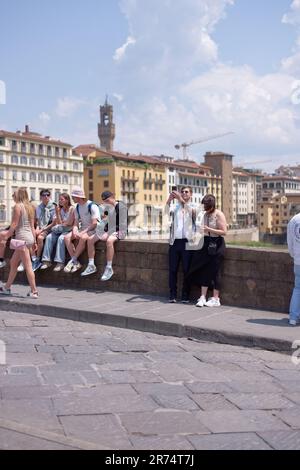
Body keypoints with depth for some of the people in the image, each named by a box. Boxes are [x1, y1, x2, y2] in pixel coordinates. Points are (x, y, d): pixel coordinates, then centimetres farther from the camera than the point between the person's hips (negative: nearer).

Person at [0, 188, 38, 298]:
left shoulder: (18, 206, -8)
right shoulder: (29, 207, 14)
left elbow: (14, 224, -14)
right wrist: (34, 241, 15)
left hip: (22, 237, -9)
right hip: (29, 237, 9)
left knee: (27, 266, -8)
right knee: (13, 262, 18)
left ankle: (34, 291, -8)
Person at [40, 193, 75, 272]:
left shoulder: (71, 209, -6)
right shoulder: (60, 209, 13)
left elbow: (70, 223, -10)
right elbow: (59, 223, 4)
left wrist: (61, 224, -2)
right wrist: (57, 213, -4)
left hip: (68, 230, -6)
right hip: (60, 230, 6)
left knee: (61, 238, -34)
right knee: (49, 237, -18)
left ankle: (60, 263, -35)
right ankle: (47, 261, -21)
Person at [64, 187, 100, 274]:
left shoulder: (92, 206, -14)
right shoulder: (77, 207, 10)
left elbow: (94, 224, -20)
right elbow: (76, 222, 7)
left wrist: (82, 232, -25)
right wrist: (74, 231, -15)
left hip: (94, 230, -7)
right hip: (83, 230, 7)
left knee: (83, 238, -37)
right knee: (67, 237, -15)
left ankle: (72, 261, -26)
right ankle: (76, 263, -20)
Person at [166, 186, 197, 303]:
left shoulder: (193, 207, 8)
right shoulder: (175, 208, 15)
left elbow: (192, 212, -16)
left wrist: (181, 200, -27)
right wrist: (169, 200, -20)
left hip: (187, 242, -2)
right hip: (175, 241, 2)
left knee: (186, 270, 0)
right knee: (172, 269, 1)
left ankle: (185, 296, 5)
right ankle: (172, 295, 5)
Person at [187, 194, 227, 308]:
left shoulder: (219, 215, -11)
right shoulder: (206, 214, 11)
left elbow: (224, 232, -17)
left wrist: (208, 229, -22)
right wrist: (203, 230, 5)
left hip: (217, 244, -7)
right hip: (207, 243, 7)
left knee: (214, 271, -3)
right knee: (204, 270, 1)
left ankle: (216, 299, 5)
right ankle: (203, 297, 3)